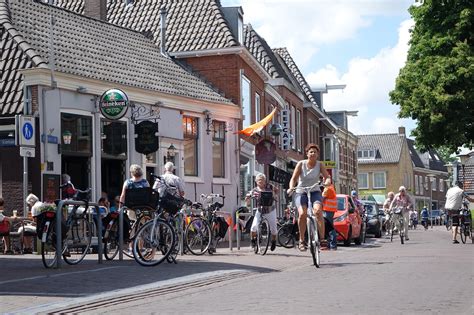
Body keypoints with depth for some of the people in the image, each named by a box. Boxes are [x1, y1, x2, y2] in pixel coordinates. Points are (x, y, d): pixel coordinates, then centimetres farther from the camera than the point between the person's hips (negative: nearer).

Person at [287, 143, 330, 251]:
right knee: (302, 214, -25)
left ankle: (322, 238, -23)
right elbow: (294, 178, -9)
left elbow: (327, 176, -11)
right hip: (301, 192, 0)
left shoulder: (319, 165, -1)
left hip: (315, 192, 1)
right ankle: (301, 240, -9)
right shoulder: (301, 164, -4)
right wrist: (291, 187, -29)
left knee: (318, 210, -29)